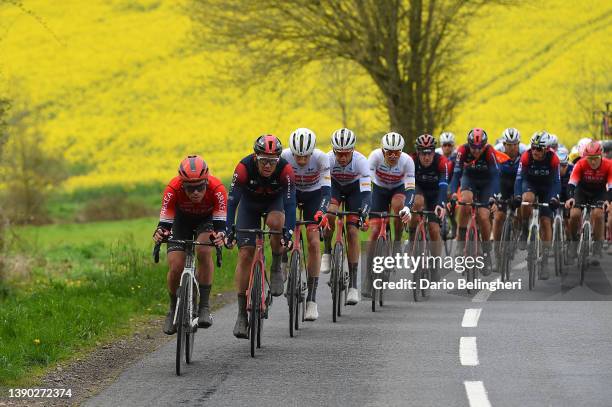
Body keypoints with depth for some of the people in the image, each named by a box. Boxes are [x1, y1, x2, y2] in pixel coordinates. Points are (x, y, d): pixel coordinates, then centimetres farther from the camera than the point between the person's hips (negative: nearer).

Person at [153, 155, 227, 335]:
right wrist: (160, 232, -57)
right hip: (182, 219, 1)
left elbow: (220, 221, -37)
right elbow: (165, 221, -34)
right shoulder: (173, 189, -36)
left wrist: (220, 234, -60)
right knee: (175, 267, -15)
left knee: (204, 251, -31)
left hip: (206, 220, -1)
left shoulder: (216, 188, -37)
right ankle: (173, 310, 13)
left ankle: (204, 306, -22)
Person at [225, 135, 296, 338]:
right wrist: (229, 230, -43)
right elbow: (232, 200, -34)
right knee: (245, 254, -11)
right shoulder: (244, 167, -33)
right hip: (250, 203, 0)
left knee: (275, 222, -35)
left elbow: (290, 203, -35)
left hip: (274, 201, 0)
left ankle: (276, 267, -8)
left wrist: (288, 231, -47)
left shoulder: (285, 170, -32)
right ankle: (242, 314, -8)